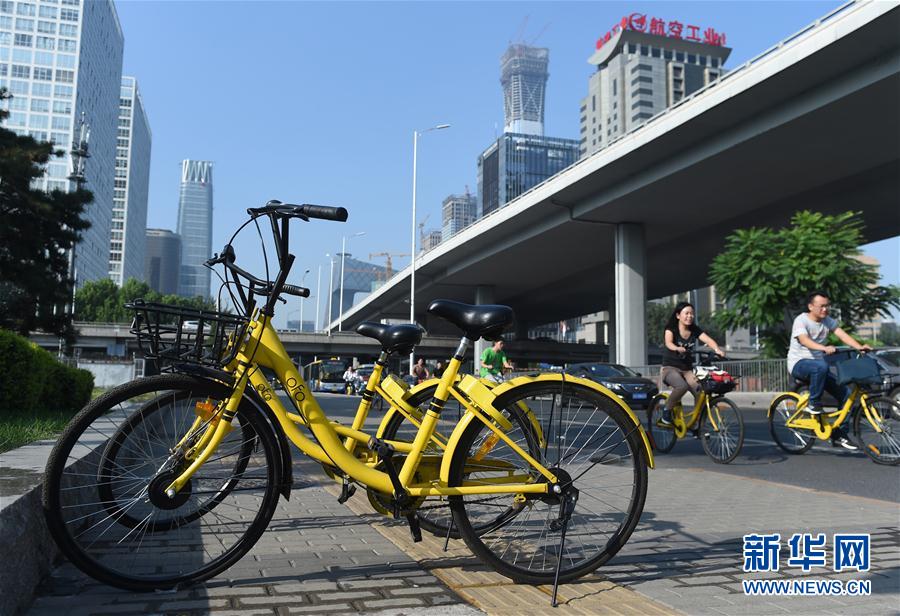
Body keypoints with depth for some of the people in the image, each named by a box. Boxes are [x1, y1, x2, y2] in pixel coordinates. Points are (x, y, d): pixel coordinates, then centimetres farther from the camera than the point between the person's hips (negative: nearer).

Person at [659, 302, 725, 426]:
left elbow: (708, 340, -13)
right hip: (670, 368, -5)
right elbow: (668, 343, -27)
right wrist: (677, 348, -49)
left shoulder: (695, 330, 5)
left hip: (687, 370, 5)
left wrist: (717, 350, -34)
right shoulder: (671, 329, -6)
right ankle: (666, 412, -13)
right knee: (682, 386, -35)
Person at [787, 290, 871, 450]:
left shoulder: (828, 321, 6)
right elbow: (804, 340, -31)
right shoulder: (801, 320, -13)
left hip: (818, 365, 7)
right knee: (821, 366, -40)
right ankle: (813, 404, -20)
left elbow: (842, 335, -9)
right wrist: (824, 348, -49)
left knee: (845, 393, -7)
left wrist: (860, 347, -28)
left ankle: (839, 436, 4)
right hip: (799, 363, -7)